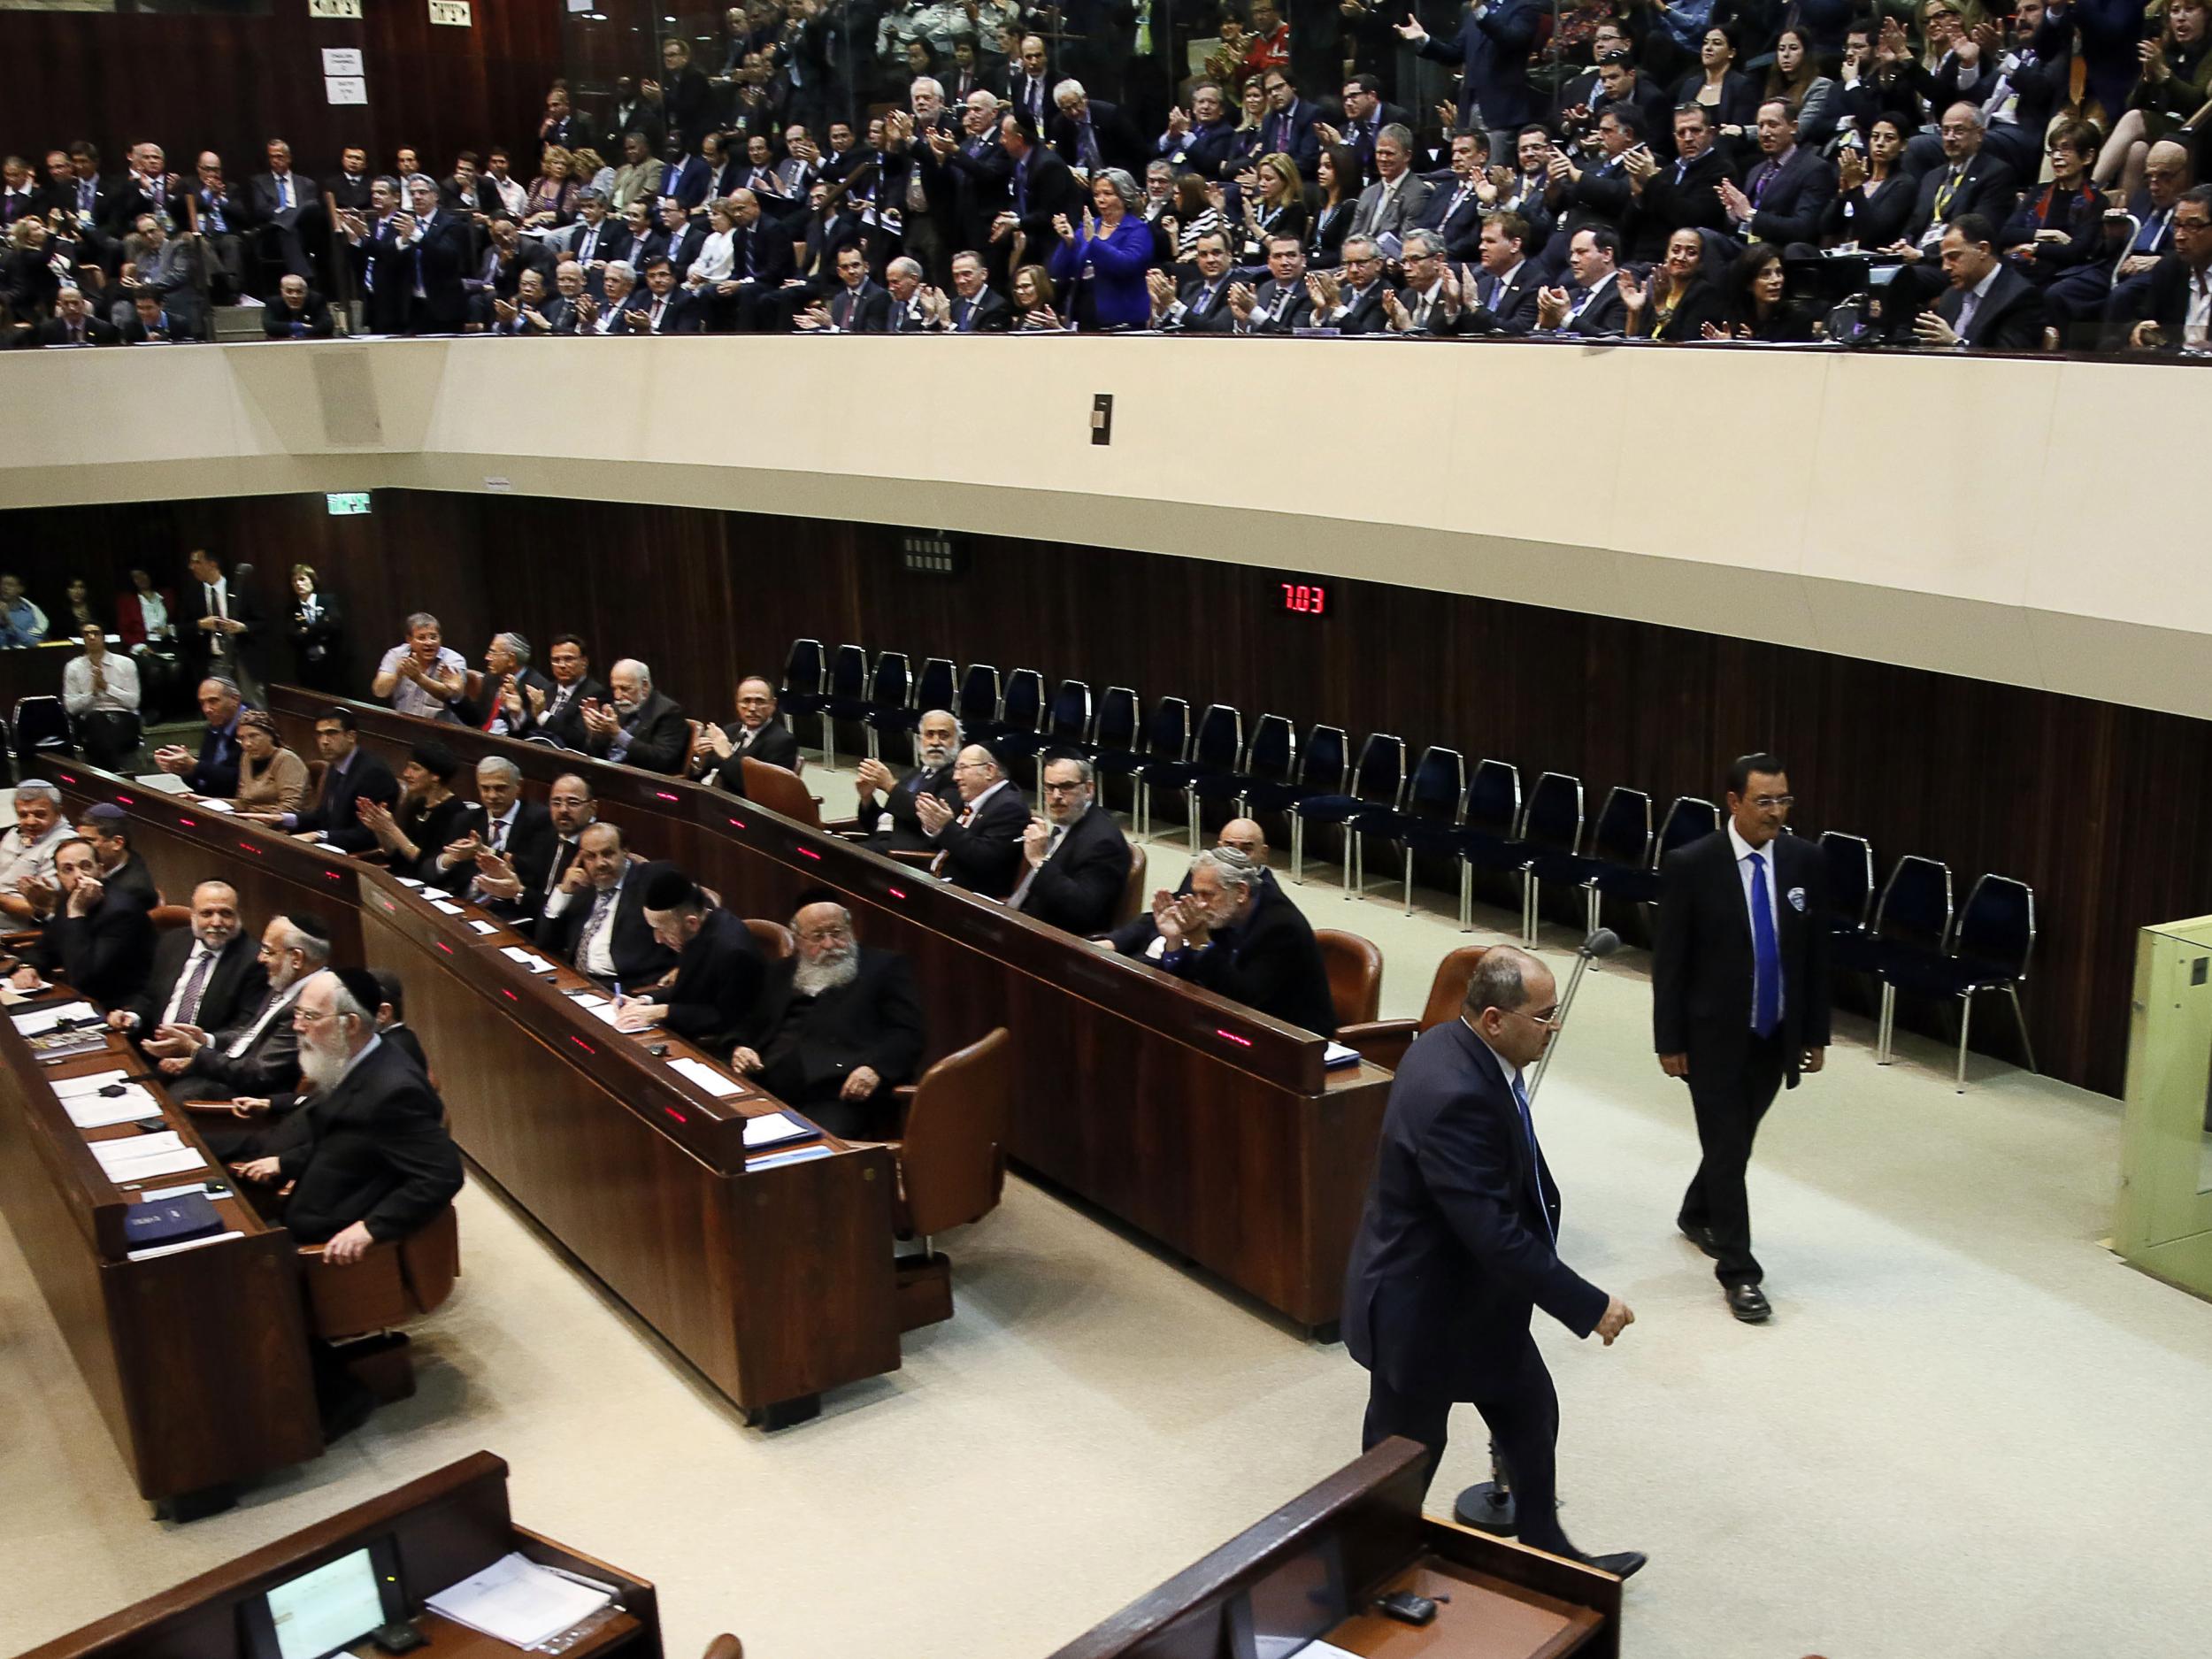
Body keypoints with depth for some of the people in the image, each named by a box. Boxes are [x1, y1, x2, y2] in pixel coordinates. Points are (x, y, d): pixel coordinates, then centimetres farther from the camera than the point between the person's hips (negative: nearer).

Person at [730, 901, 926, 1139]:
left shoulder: (885, 967, 14)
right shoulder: (778, 974, 27)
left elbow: (907, 1033, 4)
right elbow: (746, 1027, 27)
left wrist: (875, 1069, -14)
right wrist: (739, 1049, 4)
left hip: (838, 1095, -4)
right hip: (767, 1091, 4)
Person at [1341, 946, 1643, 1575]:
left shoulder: (1458, 1047, -4)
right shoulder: (1456, 1095, -35)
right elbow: (1494, 1235, -33)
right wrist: (1590, 1307, -25)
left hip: (1476, 1293, 10)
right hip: (1420, 1312, -10)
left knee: (1532, 1413, 24)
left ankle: (1547, 1552, 44)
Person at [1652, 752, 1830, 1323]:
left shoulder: (1804, 860, -3)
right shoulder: (1690, 865, -15)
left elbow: (1816, 951, 5)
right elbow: (1668, 961, -10)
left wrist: (1816, 1033, 6)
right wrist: (1669, 1041, -10)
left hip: (1776, 1035, 5)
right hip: (1714, 1035, -4)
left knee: (1738, 1139, 19)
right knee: (1727, 1147, -1)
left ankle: (1697, 1214, 44)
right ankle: (1738, 1271, 8)